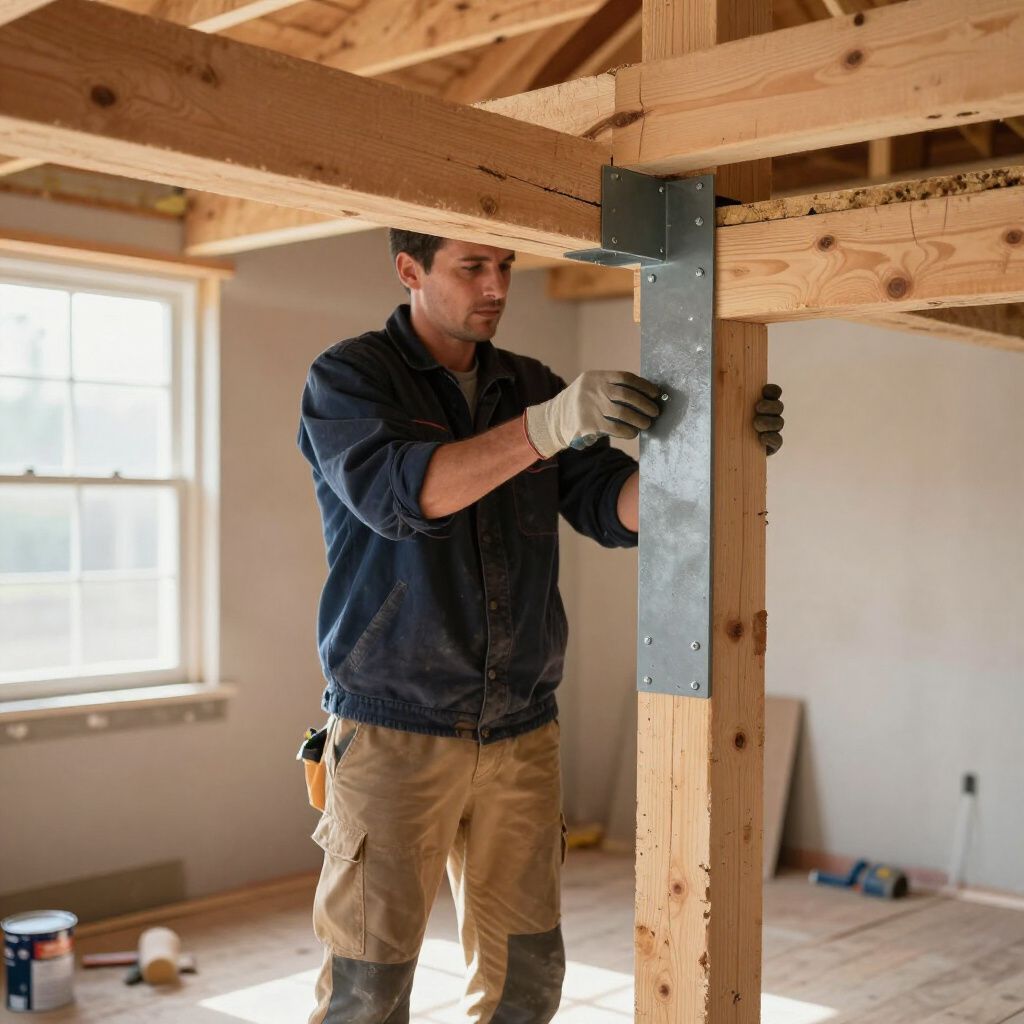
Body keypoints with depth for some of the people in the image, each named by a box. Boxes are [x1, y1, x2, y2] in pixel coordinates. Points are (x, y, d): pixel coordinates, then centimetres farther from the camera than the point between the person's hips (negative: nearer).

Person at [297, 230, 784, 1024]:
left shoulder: (533, 387, 10)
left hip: (521, 734, 5)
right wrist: (548, 427, -33)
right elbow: (399, 491, -22)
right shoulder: (349, 378, -4)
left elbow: (616, 509, 0)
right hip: (394, 731, -4)